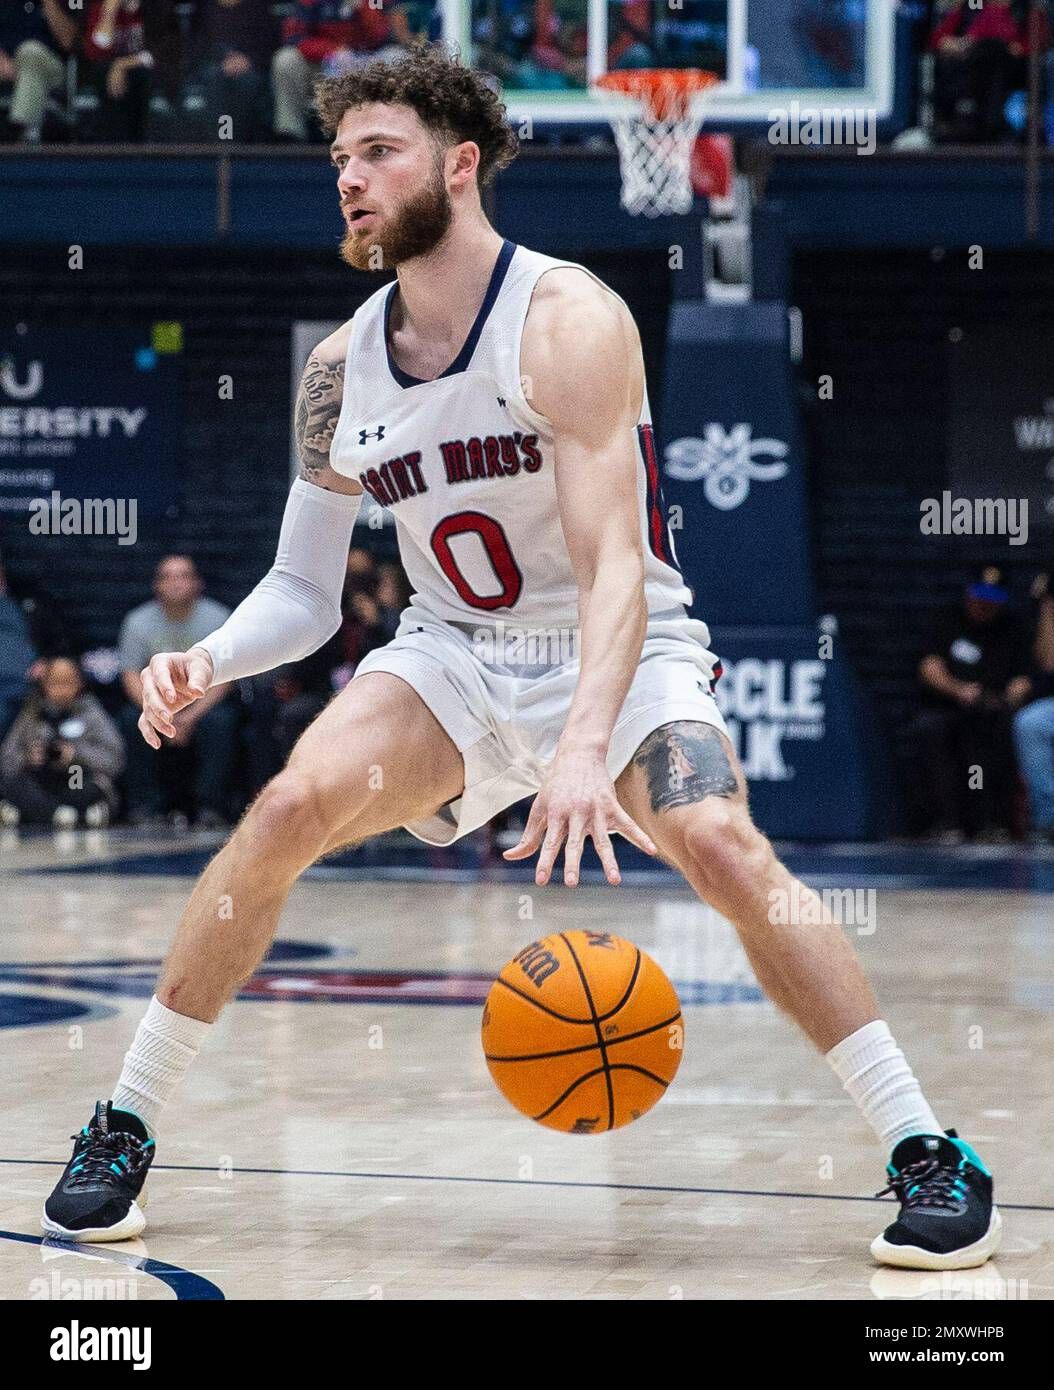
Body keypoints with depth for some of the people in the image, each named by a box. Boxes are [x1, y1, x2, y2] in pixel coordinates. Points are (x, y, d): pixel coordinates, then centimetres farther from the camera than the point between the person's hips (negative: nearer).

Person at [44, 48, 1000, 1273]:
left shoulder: (566, 322, -20)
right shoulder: (343, 366, -2)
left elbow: (615, 571, -30)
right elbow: (303, 592, 6)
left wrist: (585, 748, -45)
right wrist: (209, 662, -16)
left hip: (621, 652, -4)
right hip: (452, 656, 4)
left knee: (723, 849, -28)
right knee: (287, 811, -20)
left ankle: (929, 1156, -19)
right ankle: (124, 1126, -7)